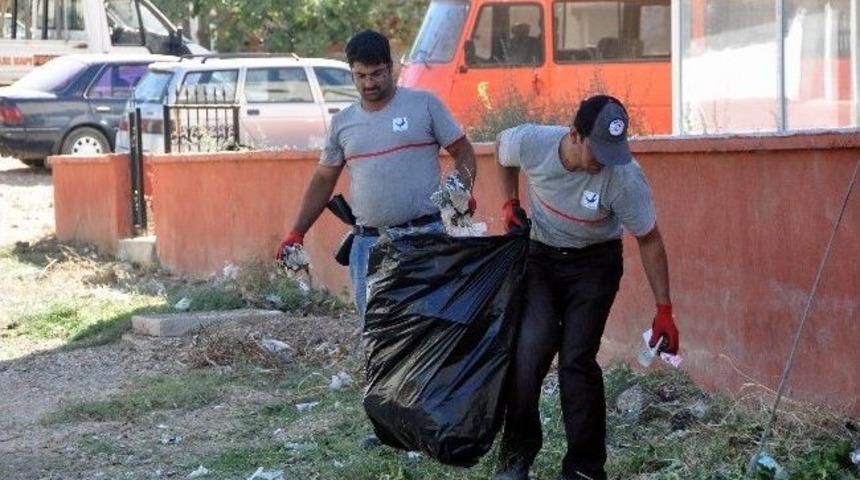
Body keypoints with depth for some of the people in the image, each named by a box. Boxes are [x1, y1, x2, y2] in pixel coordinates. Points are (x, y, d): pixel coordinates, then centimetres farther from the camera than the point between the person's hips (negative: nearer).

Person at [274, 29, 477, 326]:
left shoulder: (424, 104, 2)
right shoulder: (342, 123, 12)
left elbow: (463, 153, 4)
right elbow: (323, 180, 19)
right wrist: (296, 233, 14)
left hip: (425, 235, -3)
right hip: (368, 243, 4)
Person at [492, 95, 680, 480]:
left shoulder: (625, 179, -28)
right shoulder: (530, 142, -24)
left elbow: (649, 241, -15)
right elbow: (501, 147, 3)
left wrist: (664, 310, -14)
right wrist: (510, 202, 0)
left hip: (594, 263, -2)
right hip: (538, 256, 2)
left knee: (577, 362, -9)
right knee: (527, 352, -10)